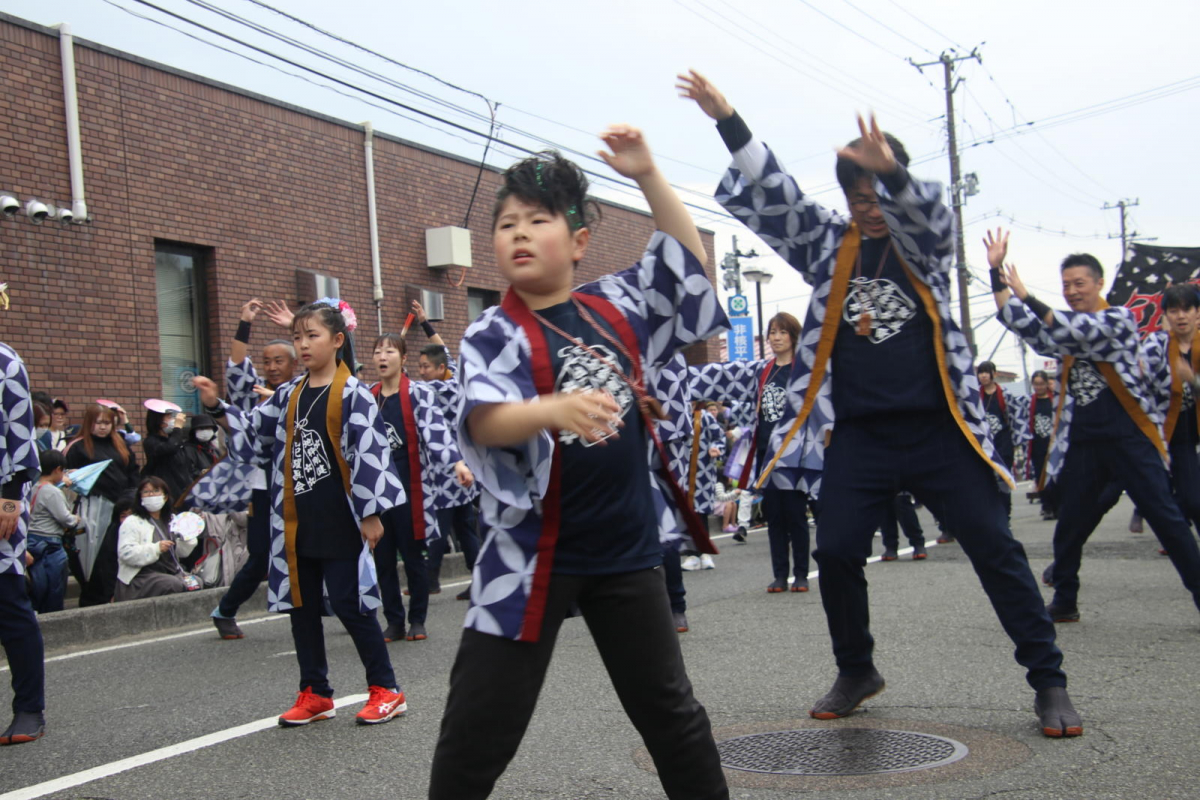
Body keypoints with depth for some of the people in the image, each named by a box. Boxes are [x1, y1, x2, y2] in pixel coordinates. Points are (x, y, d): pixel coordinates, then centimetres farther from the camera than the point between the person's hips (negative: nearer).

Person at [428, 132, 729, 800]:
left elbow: (690, 259, 15)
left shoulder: (616, 306, 5)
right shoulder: (493, 335, -9)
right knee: (478, 731, 1)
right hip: (533, 555, -3)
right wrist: (556, 409, -46)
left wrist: (647, 175, 5)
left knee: (669, 707, 19)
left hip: (628, 548, 4)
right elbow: (484, 423, -26)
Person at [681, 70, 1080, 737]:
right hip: (859, 436, 2)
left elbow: (927, 208, -20)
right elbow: (773, 191, -1)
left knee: (996, 549, 0)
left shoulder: (924, 243, 3)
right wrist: (728, 121, -13)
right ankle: (857, 672, 21)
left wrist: (891, 170, -43)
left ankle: (1049, 681, 11)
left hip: (938, 429, -1)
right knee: (837, 554, -2)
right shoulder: (829, 243, 9)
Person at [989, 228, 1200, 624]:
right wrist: (996, 270, -6)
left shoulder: (1120, 319, -2)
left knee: (1166, 517, -5)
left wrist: (1027, 297, -22)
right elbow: (1017, 322, 2)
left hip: (1130, 439, -5)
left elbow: (1082, 332, -20)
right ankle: (1064, 601, 18)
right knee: (1070, 526, 6)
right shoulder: (1064, 330, 13)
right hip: (1082, 443, 5)